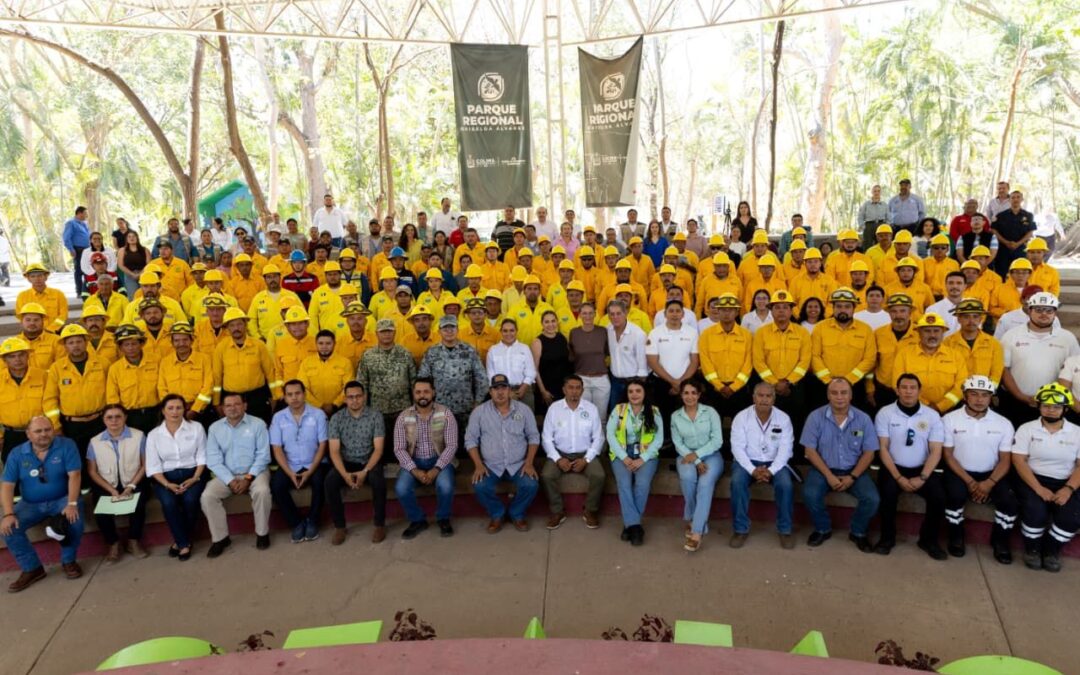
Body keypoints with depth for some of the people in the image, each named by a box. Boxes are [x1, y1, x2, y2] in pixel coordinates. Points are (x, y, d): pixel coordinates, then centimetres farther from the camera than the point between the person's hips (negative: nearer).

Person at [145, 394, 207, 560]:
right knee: (169, 502, -30)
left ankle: (180, 541, -7)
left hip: (192, 473, 0)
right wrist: (167, 484, -16)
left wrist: (195, 478, -14)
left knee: (190, 499, -30)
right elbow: (153, 466, -1)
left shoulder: (196, 428, 3)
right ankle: (184, 543, -13)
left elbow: (202, 457, 1)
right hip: (166, 476, 1)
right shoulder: (153, 435, 4)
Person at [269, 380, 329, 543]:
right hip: (290, 466, 2)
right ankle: (296, 523, -7)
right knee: (276, 485, -25)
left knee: (320, 482, -31)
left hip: (313, 465, -2)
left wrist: (310, 471, -18)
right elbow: (277, 449, -3)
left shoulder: (318, 414, -4)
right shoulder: (278, 417, 1)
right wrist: (290, 473, -16)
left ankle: (312, 521, -8)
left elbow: (322, 445, -6)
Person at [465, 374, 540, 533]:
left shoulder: (523, 410, 0)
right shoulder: (479, 411, -2)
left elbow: (533, 437, 4)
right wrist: (478, 465, -12)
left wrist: (529, 463, -9)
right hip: (490, 466, 0)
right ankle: (497, 514, 3)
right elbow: (470, 440, 1)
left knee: (531, 485, -26)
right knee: (480, 486, -28)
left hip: (518, 465, 0)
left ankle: (517, 513, 6)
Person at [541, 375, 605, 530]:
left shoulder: (591, 409, -1)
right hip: (560, 454, 0)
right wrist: (558, 459, -16)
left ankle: (590, 511, -3)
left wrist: (586, 459, -13)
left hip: (585, 454, 0)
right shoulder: (554, 408, -3)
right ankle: (558, 512, -6)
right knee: (546, 475, -27)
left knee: (599, 475, -27)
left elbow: (598, 438, -1)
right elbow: (547, 438, -2)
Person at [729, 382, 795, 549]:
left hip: (775, 463, 1)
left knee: (786, 484, -28)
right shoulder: (741, 417, -7)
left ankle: (785, 530, -8)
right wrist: (753, 470, -24)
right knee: (737, 482, -30)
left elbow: (785, 449, -9)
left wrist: (771, 471, -24)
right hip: (748, 462, -1)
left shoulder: (783, 418, -4)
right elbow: (738, 447, -11)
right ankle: (740, 529, -15)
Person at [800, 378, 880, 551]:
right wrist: (828, 475, -16)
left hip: (854, 471, 1)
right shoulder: (816, 417, -8)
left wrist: (852, 477, -13)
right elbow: (810, 450, -7)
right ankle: (823, 529, 3)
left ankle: (858, 532, 8)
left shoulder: (863, 419, -4)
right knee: (810, 494, -28)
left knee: (872, 498, -23)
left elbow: (869, 452, -2)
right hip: (824, 468, -1)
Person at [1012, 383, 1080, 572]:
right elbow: (1019, 461, -6)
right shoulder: (1026, 429, 1)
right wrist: (1038, 488, -18)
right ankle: (1032, 549, 1)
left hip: (1063, 484, 2)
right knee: (1036, 512, -29)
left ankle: (1051, 550, 6)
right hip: (1032, 480, -2)